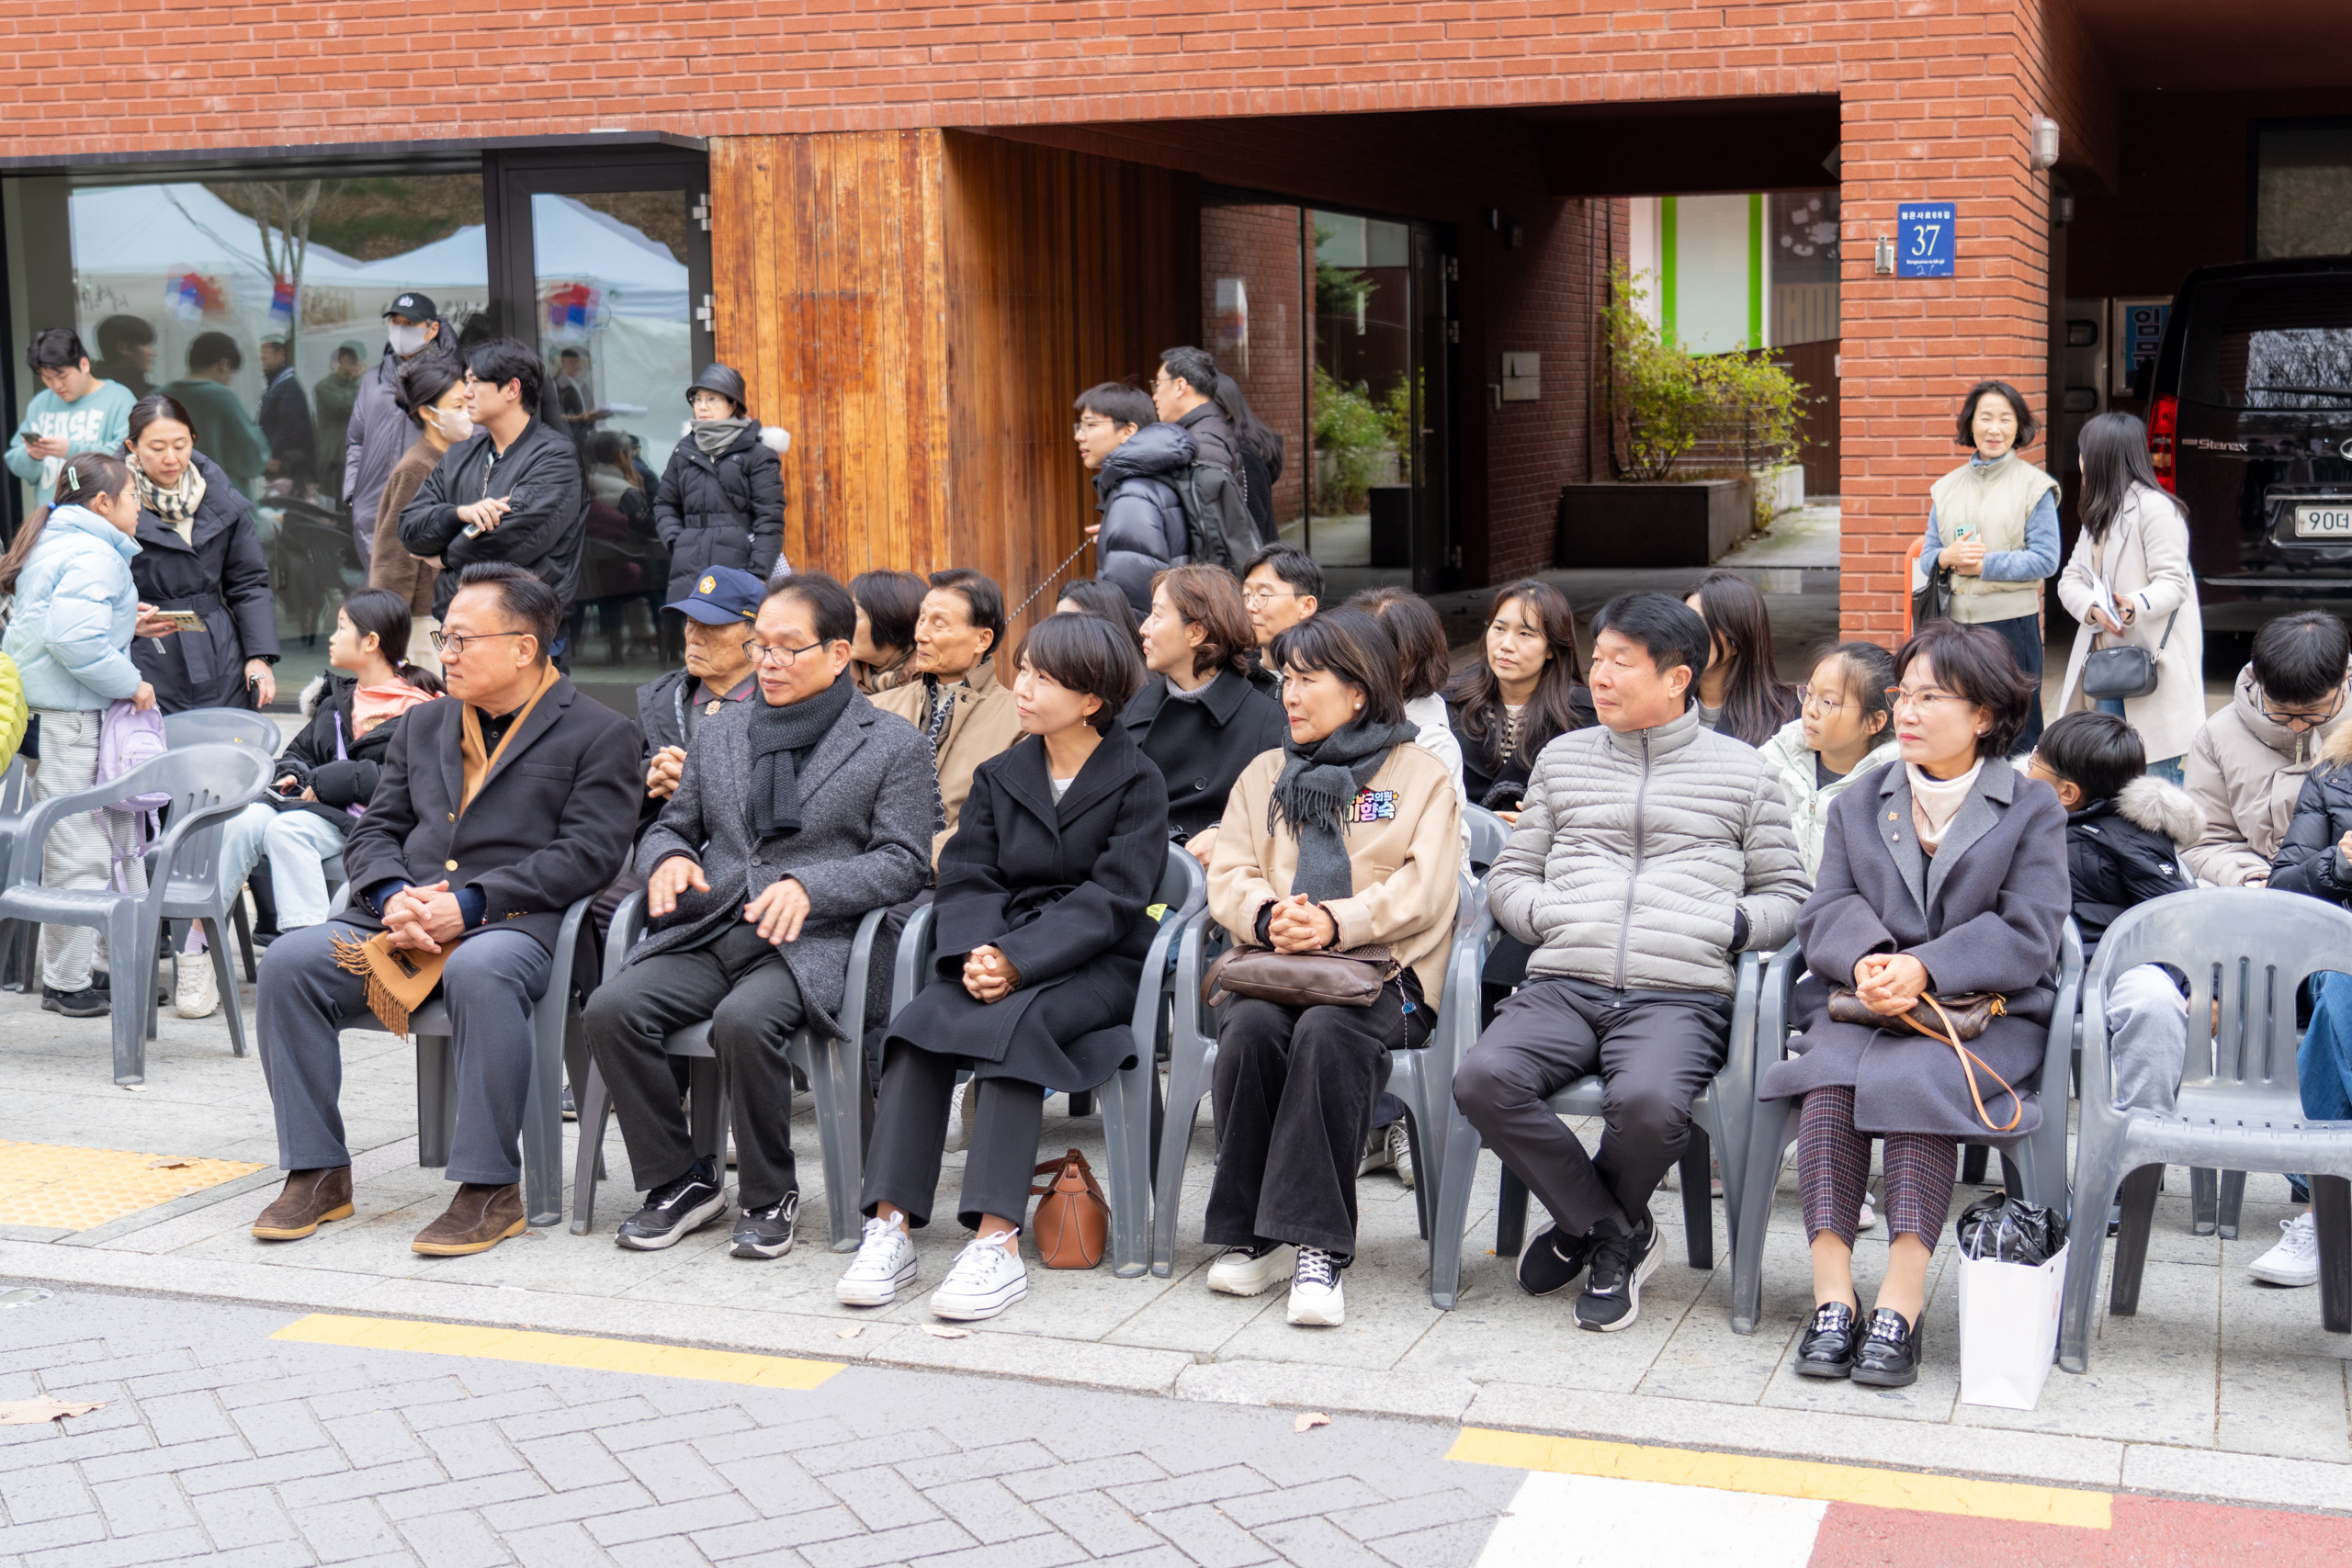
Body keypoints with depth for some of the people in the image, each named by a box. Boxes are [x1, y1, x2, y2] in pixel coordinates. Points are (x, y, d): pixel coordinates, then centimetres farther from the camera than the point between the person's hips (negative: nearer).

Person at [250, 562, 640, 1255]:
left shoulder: (598, 734, 4)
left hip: (517, 922, -6)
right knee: (289, 960, -20)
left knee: (478, 973, -39)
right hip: (403, 922, 6)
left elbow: (588, 854, -8)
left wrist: (469, 902, -17)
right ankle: (317, 1173, -9)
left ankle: (490, 1189, -27)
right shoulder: (422, 724, 24)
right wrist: (393, 898, -6)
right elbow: (374, 832, 18)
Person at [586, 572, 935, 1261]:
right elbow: (673, 826, 25)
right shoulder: (719, 731, 21)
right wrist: (668, 859, -1)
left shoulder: (893, 744, 6)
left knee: (743, 1020, -35)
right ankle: (680, 1181, -5)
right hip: (706, 937, 5)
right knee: (612, 1007, -22)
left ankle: (770, 1195, -11)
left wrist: (808, 887, -17)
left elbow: (902, 861, -1)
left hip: (808, 945, -5)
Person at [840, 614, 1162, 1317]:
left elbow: (1110, 899, -9)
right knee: (920, 1022, -26)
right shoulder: (999, 776, 17)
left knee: (1010, 1024, -34)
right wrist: (974, 955, -15)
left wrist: (1018, 963, -22)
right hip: (999, 952, 4)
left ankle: (997, 1242, -39)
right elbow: (967, 879, 7)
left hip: (1098, 964, -4)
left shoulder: (1136, 782, 2)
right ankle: (890, 1226, -30)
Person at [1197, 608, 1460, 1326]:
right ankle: (1249, 1237, -21)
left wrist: (1337, 921, -20)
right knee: (1250, 1028, -32)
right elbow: (1228, 876, 11)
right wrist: (1268, 915, -14)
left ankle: (1317, 1246, -34)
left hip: (1378, 972, -3)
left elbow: (1423, 890, -3)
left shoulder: (1421, 776, 12)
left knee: (1327, 1031, -37)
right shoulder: (1264, 774, 25)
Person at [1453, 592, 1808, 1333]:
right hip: (1562, 985, 3)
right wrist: (1551, 916, 1)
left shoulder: (1740, 770, 15)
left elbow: (1787, 895, 17)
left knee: (1648, 1101, -36)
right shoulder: (1563, 757, 22)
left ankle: (1583, 1228, 0)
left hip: (1679, 994, -3)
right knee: (1482, 1079, -28)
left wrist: (1731, 926, -4)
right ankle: (1619, 1232, -6)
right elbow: (1508, 876, 23)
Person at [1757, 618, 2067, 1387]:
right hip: (1864, 1006, 3)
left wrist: (1923, 967, -19)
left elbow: (2028, 934, -4)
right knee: (1830, 1075, -31)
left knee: (1916, 1079, -34)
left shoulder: (2032, 809, 8)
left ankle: (1900, 1303, -34)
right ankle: (1832, 1295, -32)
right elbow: (1826, 912, 8)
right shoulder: (1857, 804, 20)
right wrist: (1865, 959, -16)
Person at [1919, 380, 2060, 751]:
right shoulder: (1947, 488, 13)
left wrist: (1984, 564, -13)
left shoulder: (2034, 486, 0)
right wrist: (1947, 558, -10)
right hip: (1956, 623, 4)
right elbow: (1927, 558, 13)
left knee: (2017, 734, 2)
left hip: (2013, 623, -4)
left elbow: (2045, 559, -7)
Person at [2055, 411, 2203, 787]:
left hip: (2153, 666, -9)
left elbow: (2173, 582, -17)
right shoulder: (2098, 516, 20)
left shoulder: (2155, 509, -9)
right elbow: (2071, 580, 11)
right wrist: (2092, 608, -12)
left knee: (2158, 770, -10)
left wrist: (2135, 606, -38)